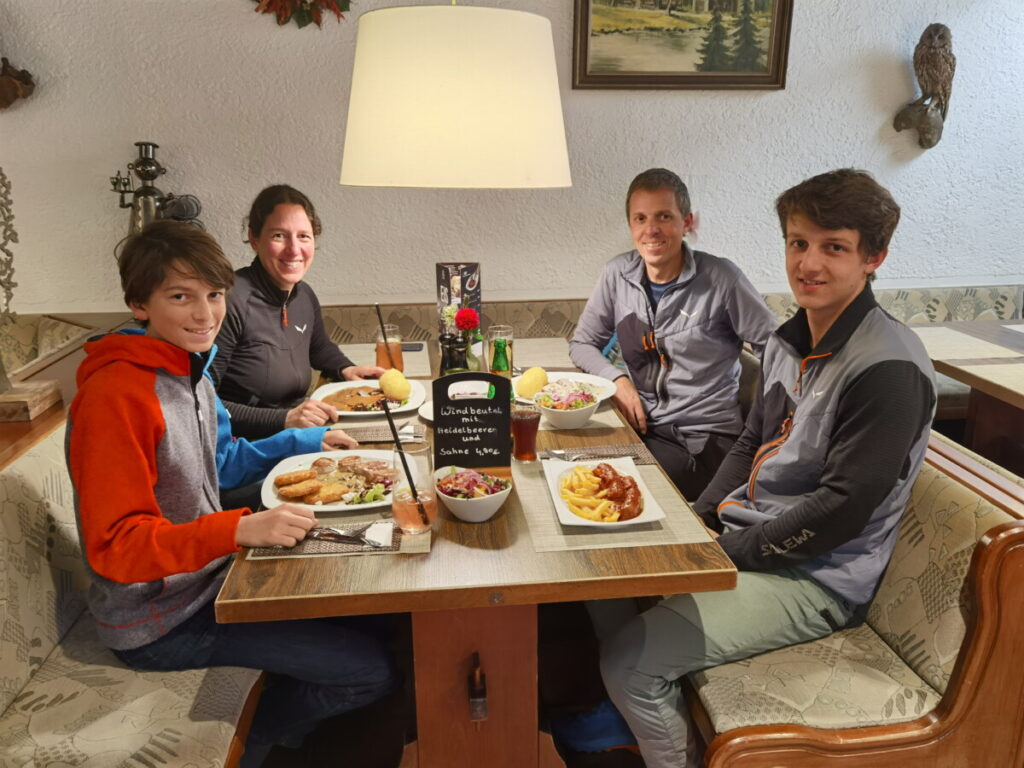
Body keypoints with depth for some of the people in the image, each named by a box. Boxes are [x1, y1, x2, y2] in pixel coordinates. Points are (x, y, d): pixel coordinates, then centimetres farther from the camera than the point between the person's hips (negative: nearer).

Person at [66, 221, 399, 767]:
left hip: (209, 579, 9)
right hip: (158, 623, -9)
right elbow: (113, 545, -27)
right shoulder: (115, 395, -25)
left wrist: (305, 440, 8)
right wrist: (242, 529, -38)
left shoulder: (189, 369, 5)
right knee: (374, 670, -10)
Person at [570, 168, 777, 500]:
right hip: (640, 424, 4)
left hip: (706, 438, -4)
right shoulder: (618, 274, 4)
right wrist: (617, 379, -6)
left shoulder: (720, 279, -9)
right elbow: (582, 343, 13)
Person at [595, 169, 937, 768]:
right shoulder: (790, 341, 6)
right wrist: (702, 520, 1)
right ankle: (630, 710, 30)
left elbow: (841, 510, -23)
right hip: (743, 539, 9)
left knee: (632, 661, -18)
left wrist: (732, 550, -15)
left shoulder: (891, 369, -22)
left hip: (816, 578, -8)